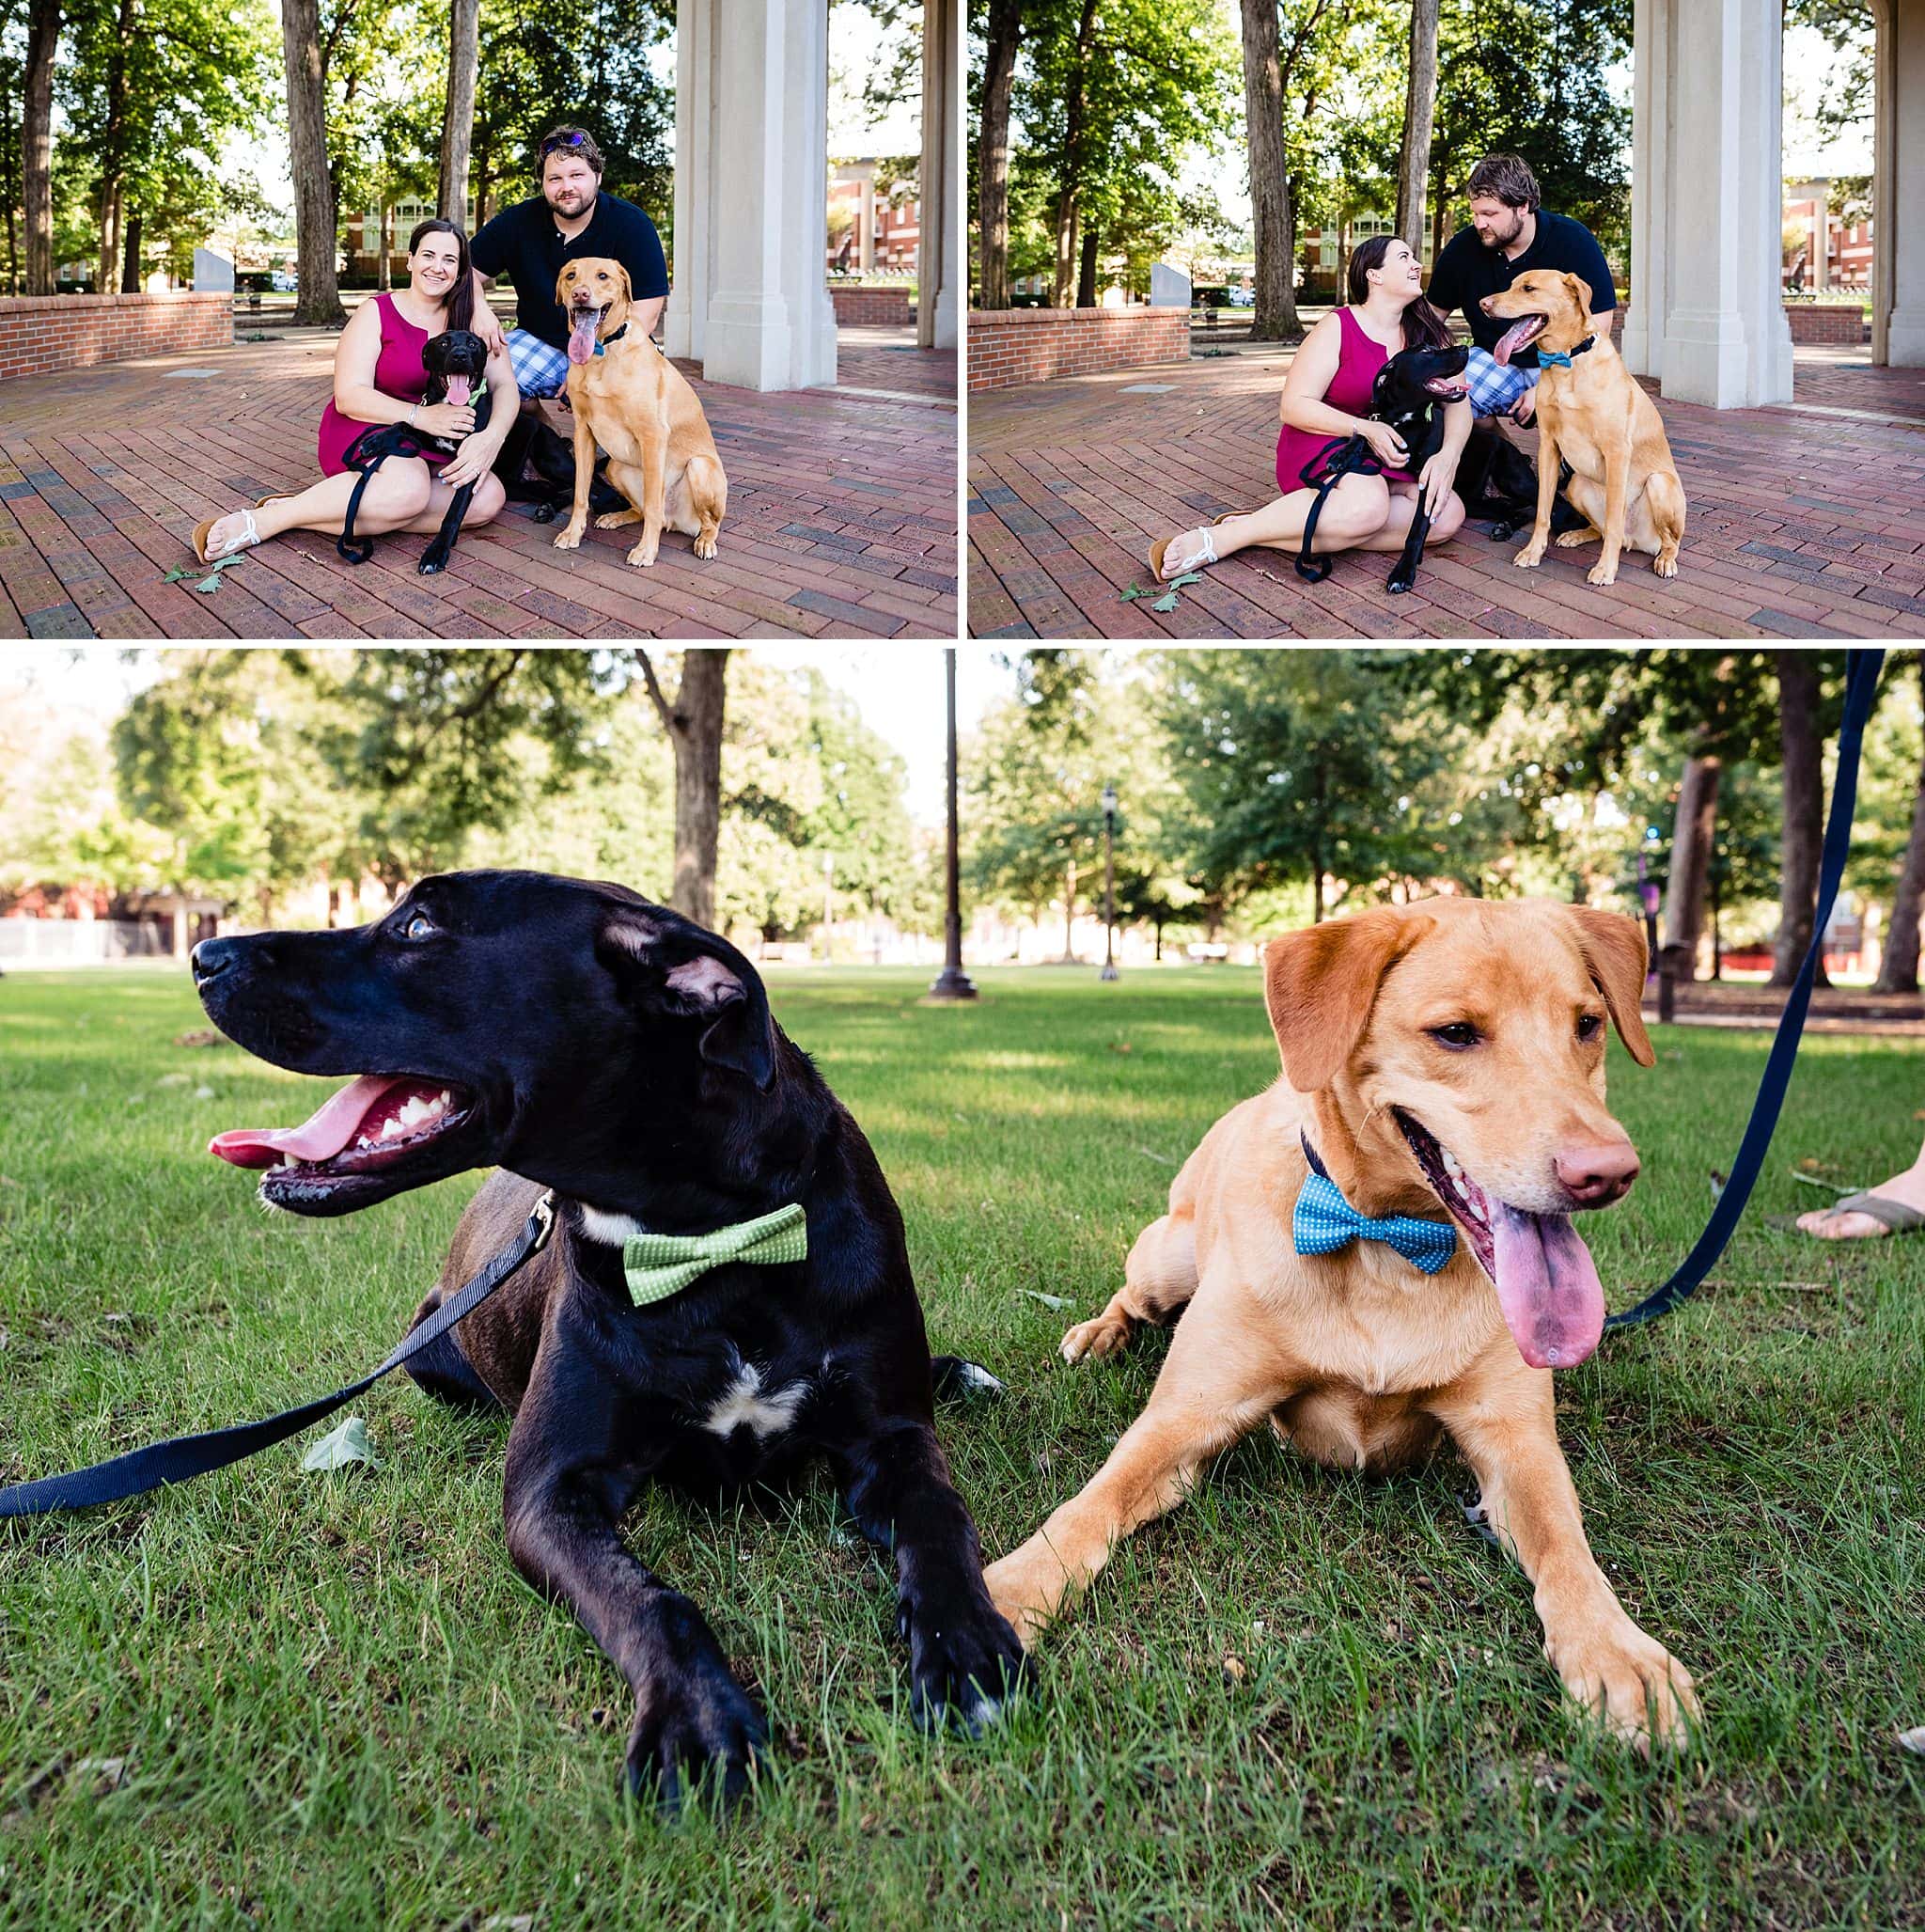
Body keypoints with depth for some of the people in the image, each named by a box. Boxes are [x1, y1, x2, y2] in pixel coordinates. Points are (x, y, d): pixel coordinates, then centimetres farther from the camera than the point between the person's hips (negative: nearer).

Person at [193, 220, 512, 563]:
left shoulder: (470, 319, 7)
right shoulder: (377, 313, -3)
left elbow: (505, 385, -2)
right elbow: (349, 397, -11)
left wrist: (490, 439, -25)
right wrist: (420, 415, -26)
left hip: (431, 447, 5)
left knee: (488, 497, -30)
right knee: (409, 488, -41)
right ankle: (262, 520, -26)